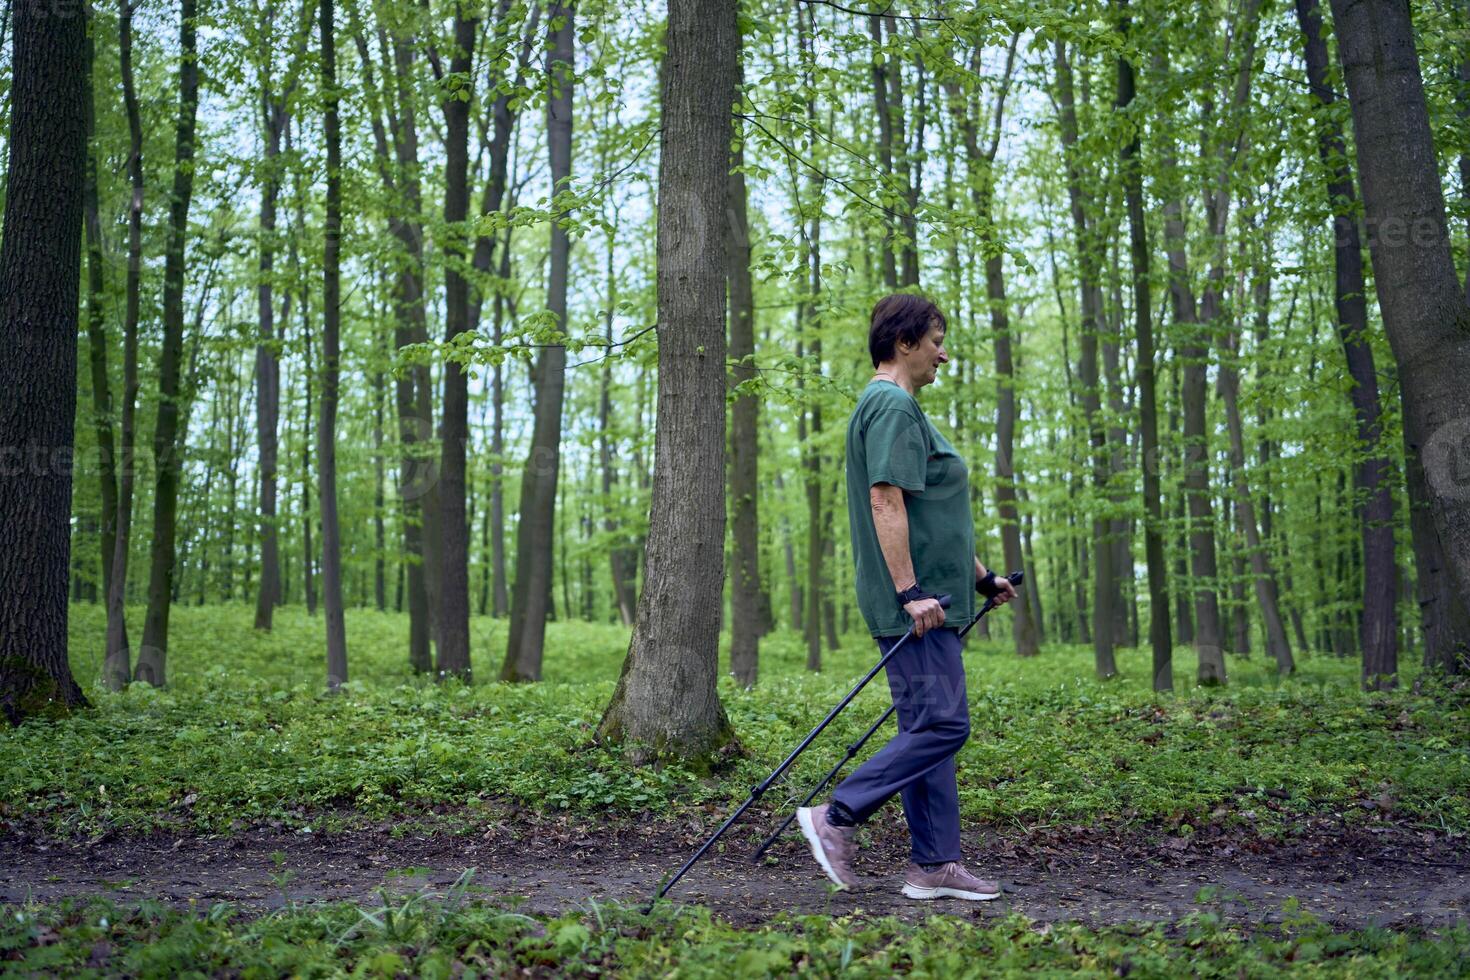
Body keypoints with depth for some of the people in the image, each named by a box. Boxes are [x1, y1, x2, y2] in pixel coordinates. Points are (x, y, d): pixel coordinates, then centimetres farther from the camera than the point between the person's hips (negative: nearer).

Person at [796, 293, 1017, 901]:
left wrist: (982, 578, 29)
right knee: (941, 725, -10)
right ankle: (835, 818, -5)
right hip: (915, 604, -11)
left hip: (928, 600, 11)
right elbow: (886, 501, -21)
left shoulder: (899, 407, 23)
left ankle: (934, 866, 13)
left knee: (930, 726, 10)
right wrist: (910, 591, -25)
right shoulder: (892, 405, -11)